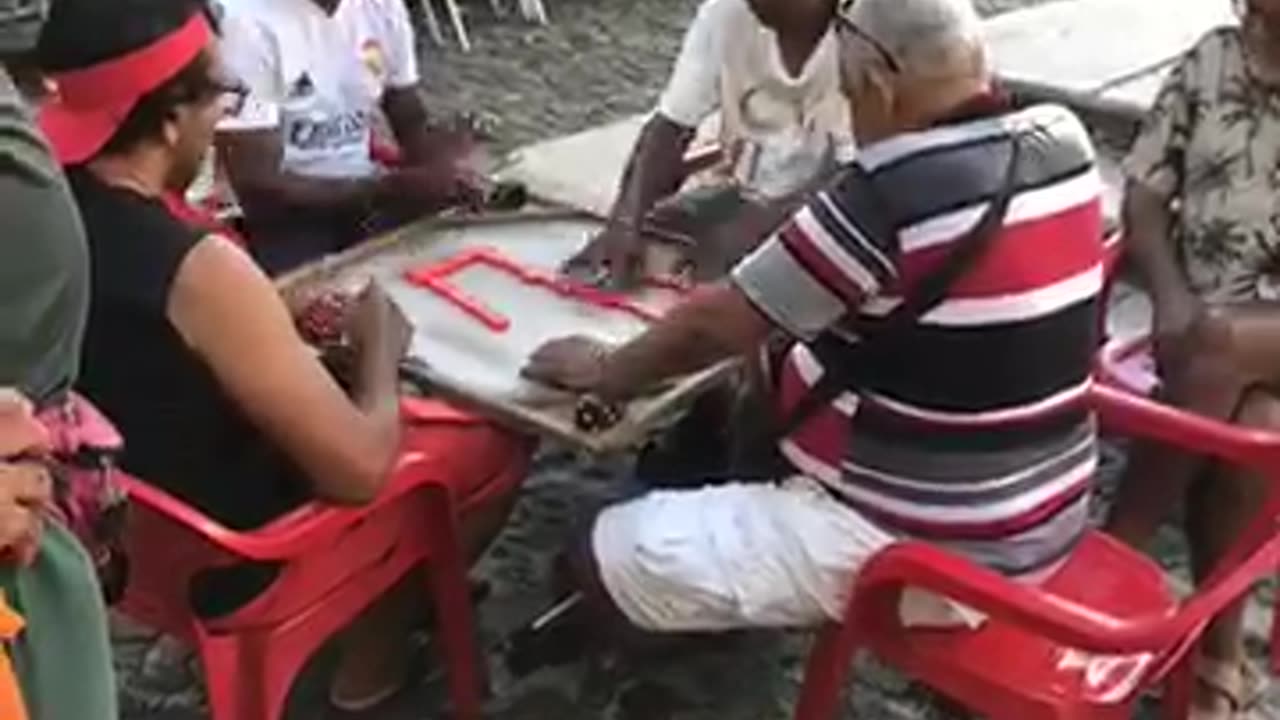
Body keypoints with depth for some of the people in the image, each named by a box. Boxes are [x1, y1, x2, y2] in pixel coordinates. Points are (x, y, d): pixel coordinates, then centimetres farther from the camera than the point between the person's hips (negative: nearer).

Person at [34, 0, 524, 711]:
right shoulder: (198, 268, -33)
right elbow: (361, 468, -26)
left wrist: (273, 322, 2)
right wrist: (380, 344, -8)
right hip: (224, 565, -7)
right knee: (498, 443, 8)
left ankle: (375, 615, 28)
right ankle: (378, 642, 22)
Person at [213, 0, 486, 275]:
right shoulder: (247, 23, -19)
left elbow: (413, 125, 8)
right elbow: (258, 189, -20)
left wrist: (452, 168, -14)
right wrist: (391, 189, -27)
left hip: (368, 195, 6)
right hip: (286, 218, -6)